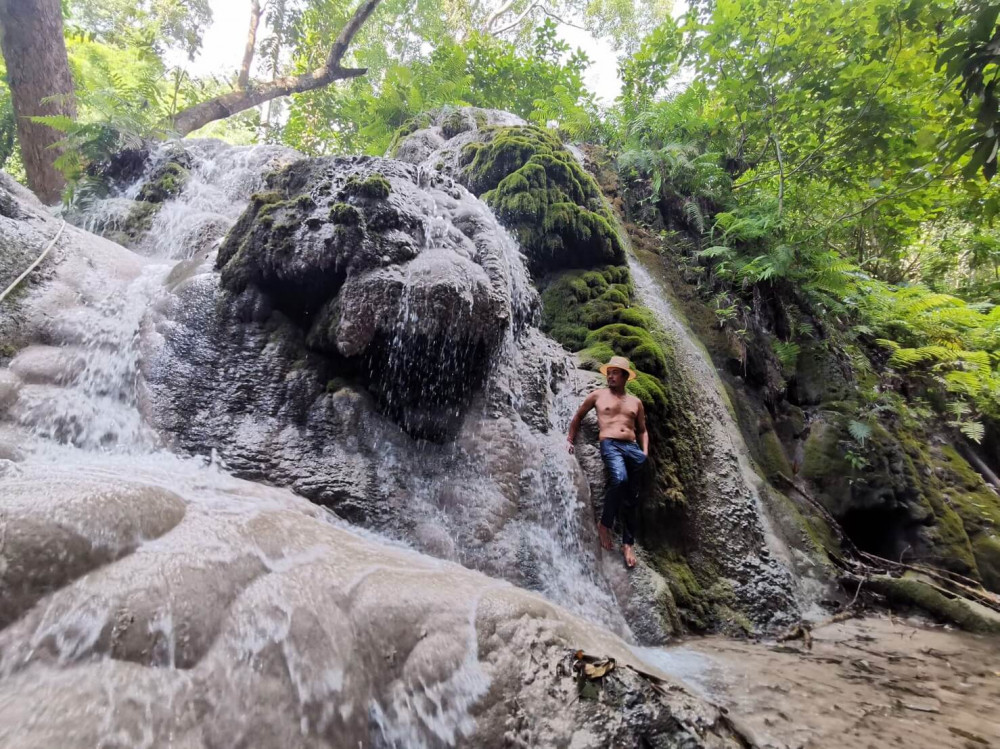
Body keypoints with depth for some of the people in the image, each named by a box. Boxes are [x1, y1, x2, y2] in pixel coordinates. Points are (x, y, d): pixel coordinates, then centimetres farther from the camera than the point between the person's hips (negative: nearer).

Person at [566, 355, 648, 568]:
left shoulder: (635, 402, 20)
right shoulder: (598, 395, 13)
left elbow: (642, 430, 24)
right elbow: (578, 416, 20)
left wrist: (645, 451, 7)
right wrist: (570, 440, 14)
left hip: (633, 447, 4)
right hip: (610, 444, -4)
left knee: (632, 497, 1)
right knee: (619, 479, -32)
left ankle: (628, 543, 10)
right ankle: (605, 524, -15)